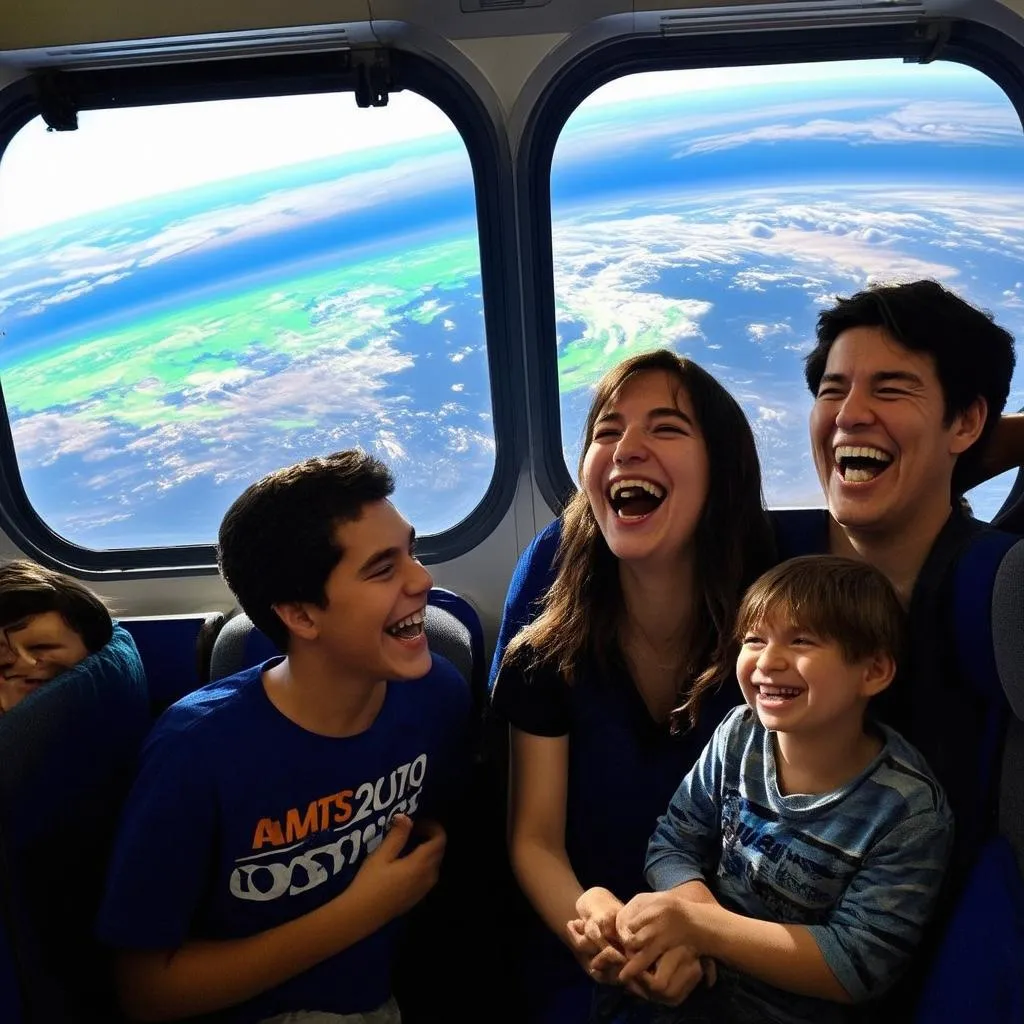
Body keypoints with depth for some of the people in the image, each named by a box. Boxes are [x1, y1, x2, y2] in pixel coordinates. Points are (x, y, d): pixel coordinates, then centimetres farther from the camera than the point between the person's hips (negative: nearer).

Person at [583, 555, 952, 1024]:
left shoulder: (908, 810, -18)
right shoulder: (741, 733, -7)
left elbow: (859, 963, -19)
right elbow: (672, 845, 0)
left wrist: (696, 925, -24)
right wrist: (697, 905, -23)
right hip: (691, 978, 4)